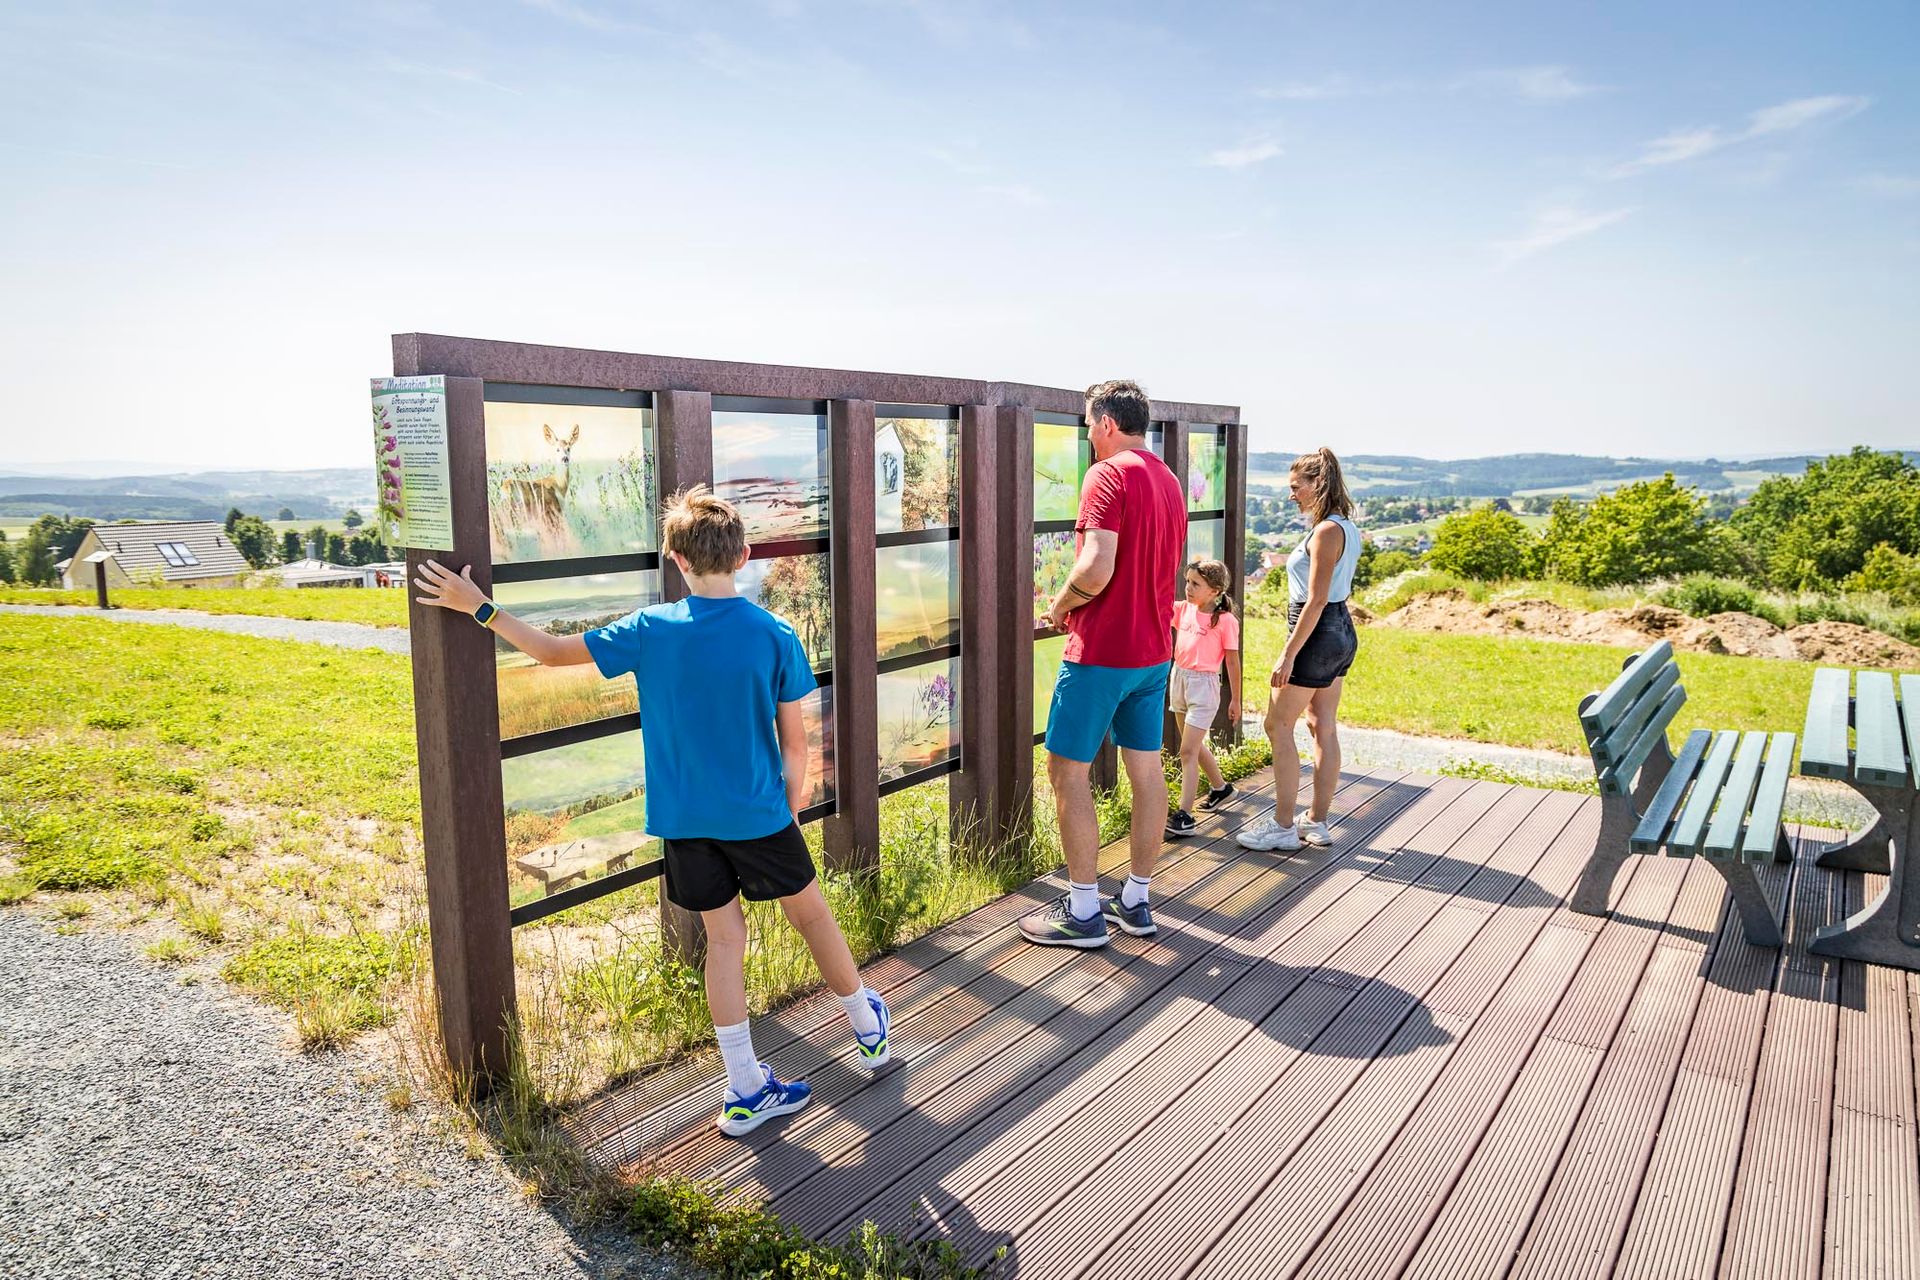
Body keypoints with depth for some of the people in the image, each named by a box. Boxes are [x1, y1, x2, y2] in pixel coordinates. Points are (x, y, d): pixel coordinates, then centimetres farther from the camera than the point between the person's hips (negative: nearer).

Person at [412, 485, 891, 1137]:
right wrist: (791, 812, 8)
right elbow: (793, 742, -6)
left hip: (686, 819, 2)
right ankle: (869, 1030, 36)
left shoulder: (650, 630, -8)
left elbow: (554, 651, 0)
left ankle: (746, 1091, 20)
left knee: (724, 938, 11)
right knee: (812, 913, 17)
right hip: (759, 815, -1)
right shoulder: (775, 636, -10)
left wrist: (479, 607, 11)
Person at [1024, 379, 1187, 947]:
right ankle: (1136, 902, 22)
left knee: (1066, 770, 1)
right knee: (1146, 770, 11)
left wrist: (1059, 606, -6)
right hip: (1154, 649, 9)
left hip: (1101, 650, -9)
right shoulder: (1169, 481, 14)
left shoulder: (1108, 475, -15)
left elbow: (1096, 570, -25)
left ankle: (1083, 910, 7)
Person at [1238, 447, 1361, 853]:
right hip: (1341, 633, 10)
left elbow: (1316, 601, -22)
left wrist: (1288, 654, -22)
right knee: (1323, 729, 13)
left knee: (1278, 726, -1)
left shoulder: (1326, 531, -18)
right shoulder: (1346, 528, 11)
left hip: (1318, 635, -10)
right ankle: (1317, 823, 21)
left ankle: (1283, 826, 5)